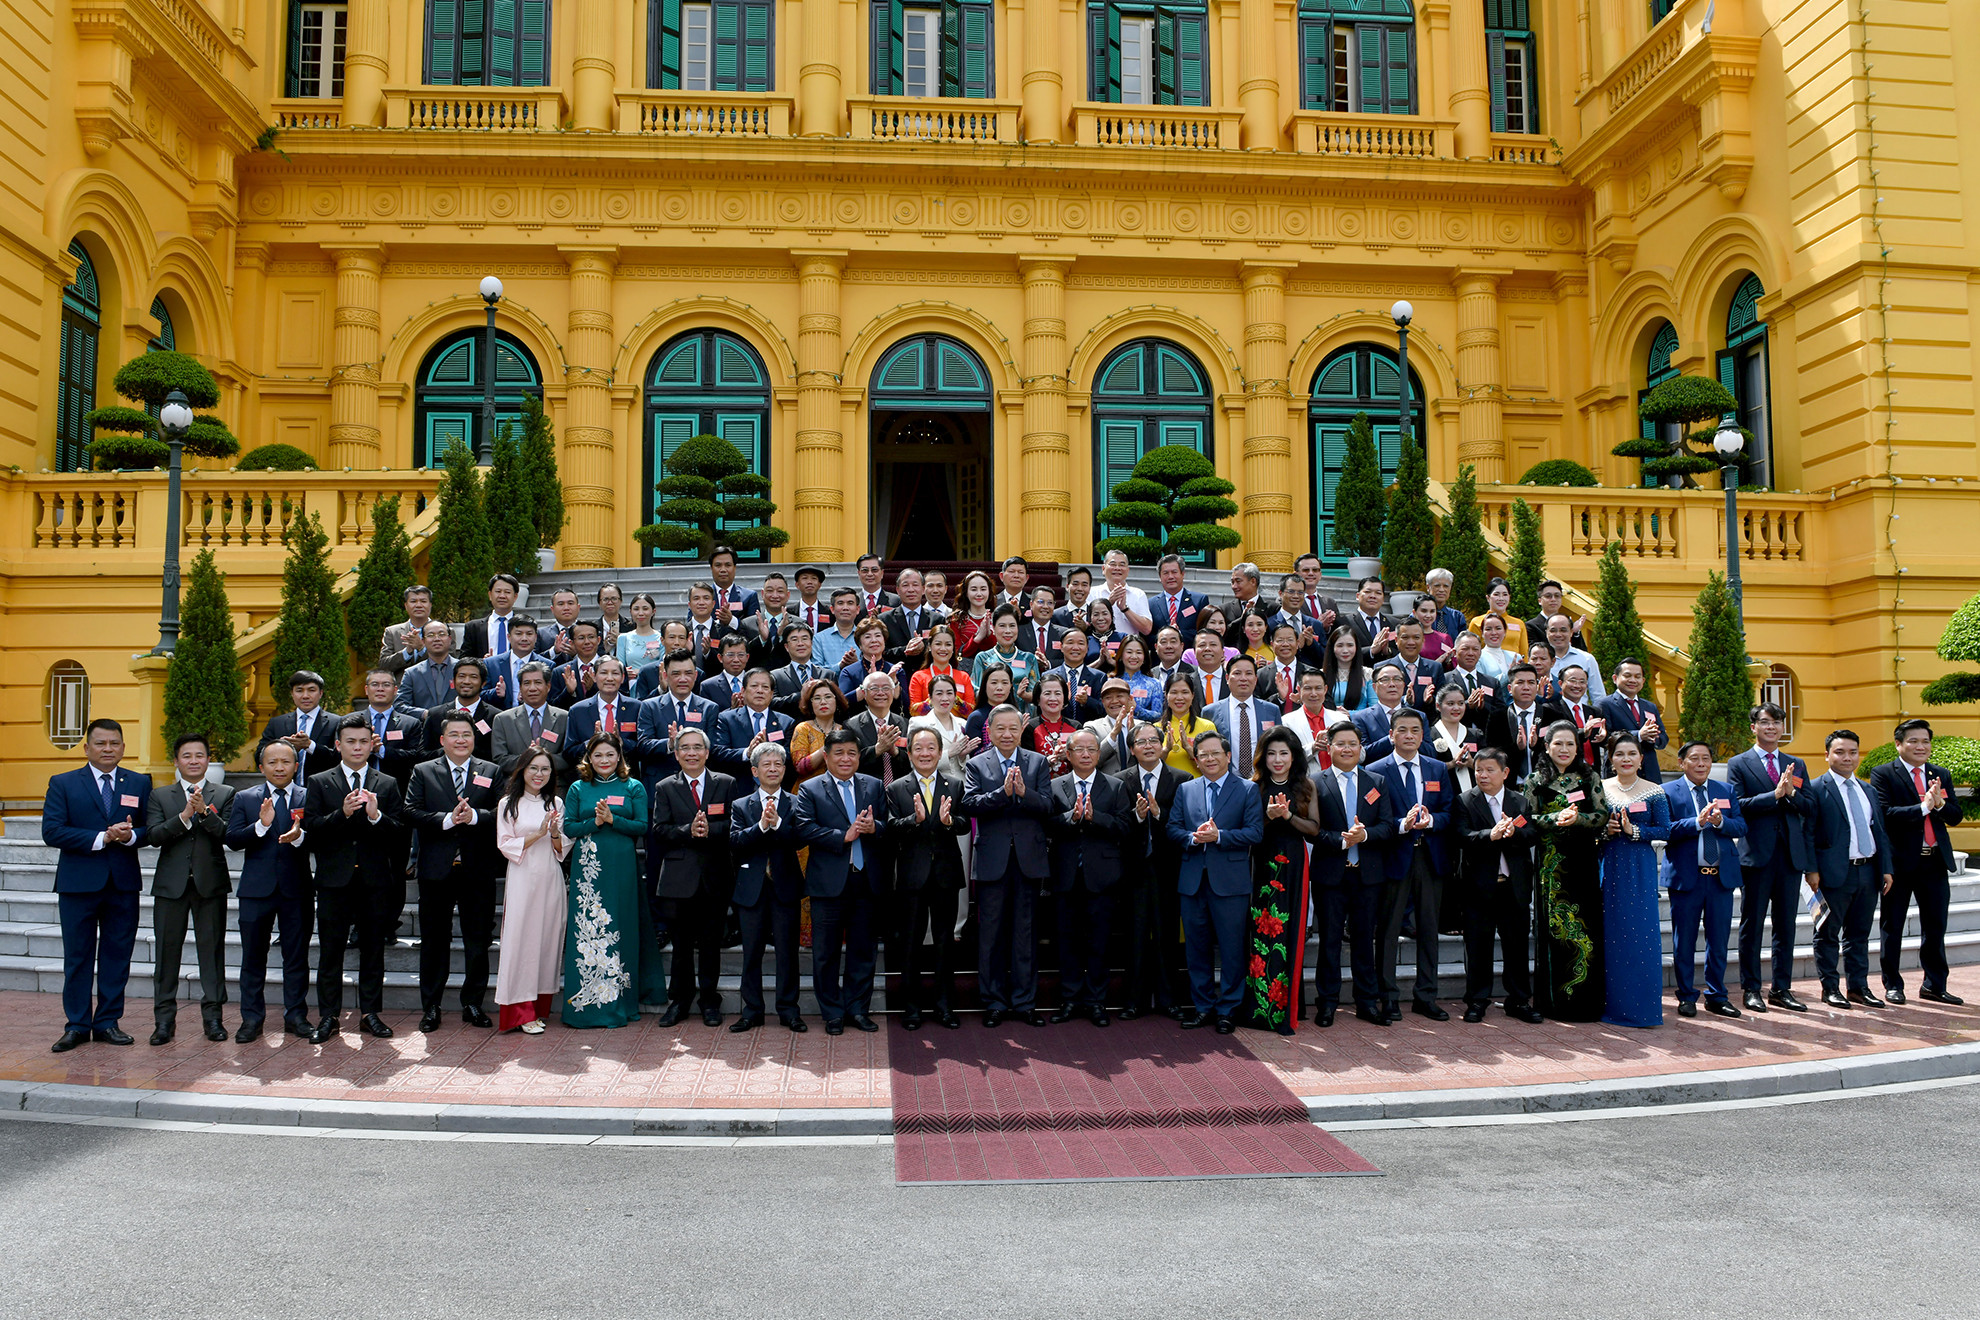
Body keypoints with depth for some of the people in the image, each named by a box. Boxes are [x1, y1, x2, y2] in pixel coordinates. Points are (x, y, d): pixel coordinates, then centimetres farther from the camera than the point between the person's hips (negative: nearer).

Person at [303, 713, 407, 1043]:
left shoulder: (388, 784, 8)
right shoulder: (319, 783, 7)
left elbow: (400, 833, -1)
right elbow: (311, 828, -5)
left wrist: (377, 816, -19)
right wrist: (343, 813, -19)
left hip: (376, 880, 1)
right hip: (334, 879, -1)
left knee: (373, 950, 7)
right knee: (330, 951, 3)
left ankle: (370, 1013, 17)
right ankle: (328, 1017, 12)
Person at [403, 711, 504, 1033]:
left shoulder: (492, 772, 7)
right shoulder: (423, 772, 6)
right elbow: (411, 814, -5)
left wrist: (474, 816, -19)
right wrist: (447, 819, -18)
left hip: (478, 870, 0)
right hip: (436, 870, 0)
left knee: (478, 941, 6)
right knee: (434, 941, 8)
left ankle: (473, 1005, 18)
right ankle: (430, 1007, 17)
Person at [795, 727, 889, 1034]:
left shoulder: (873, 786, 11)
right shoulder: (810, 790, 1)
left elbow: (889, 826, 5)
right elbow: (805, 831, -12)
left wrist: (874, 828, -17)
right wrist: (844, 836, -19)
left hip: (867, 881, 3)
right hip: (829, 882, -3)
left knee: (864, 950, 9)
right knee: (826, 952, 5)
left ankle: (858, 1008, 22)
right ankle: (833, 1013, 18)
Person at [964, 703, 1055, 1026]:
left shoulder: (1038, 763, 7)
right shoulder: (976, 764, 4)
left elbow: (1047, 806, -5)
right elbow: (969, 804, -12)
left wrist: (1023, 792, -22)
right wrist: (1003, 792, -24)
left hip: (1029, 857, 1)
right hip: (992, 859, -1)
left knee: (1025, 931, 7)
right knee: (991, 932, 5)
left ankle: (1024, 1001, 16)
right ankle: (994, 1002, 15)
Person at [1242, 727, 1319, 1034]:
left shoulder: (1305, 786, 8)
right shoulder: (1254, 787, 5)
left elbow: (1314, 829, 3)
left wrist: (1288, 816, -11)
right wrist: (1269, 816, -17)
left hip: (1293, 865, 1)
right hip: (1261, 866, 0)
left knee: (1289, 933, -2)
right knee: (1259, 931, -4)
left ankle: (1286, 1008, 7)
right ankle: (1258, 1007, 5)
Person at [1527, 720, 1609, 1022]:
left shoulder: (1589, 778, 9)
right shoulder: (1535, 780, 6)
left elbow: (1602, 816, 2)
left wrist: (1577, 818, -15)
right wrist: (1556, 818, -16)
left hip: (1583, 860, 1)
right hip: (1550, 860, -1)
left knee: (1584, 926, -1)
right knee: (1555, 923, -1)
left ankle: (1586, 999, 7)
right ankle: (1556, 1000, 5)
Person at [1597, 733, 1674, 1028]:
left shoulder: (1654, 792, 1)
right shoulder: (1601, 788, 6)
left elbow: (1665, 831, -2)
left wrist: (1633, 830, -15)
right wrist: (1605, 829, -9)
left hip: (1641, 868, -1)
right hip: (1611, 867, 2)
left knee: (1642, 932, -3)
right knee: (1612, 932, 3)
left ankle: (1644, 1005, 6)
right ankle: (1615, 1004, 12)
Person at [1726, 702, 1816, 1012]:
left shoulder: (1797, 765, 16)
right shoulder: (1738, 764, 2)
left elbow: (1810, 807, 8)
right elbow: (1737, 807, -10)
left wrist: (1791, 792, -11)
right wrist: (1775, 794, -18)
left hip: (1791, 855, 4)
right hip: (1757, 854, -4)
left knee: (1786, 925, 8)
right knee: (1752, 925, 1)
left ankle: (1781, 989, 16)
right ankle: (1751, 989, 9)